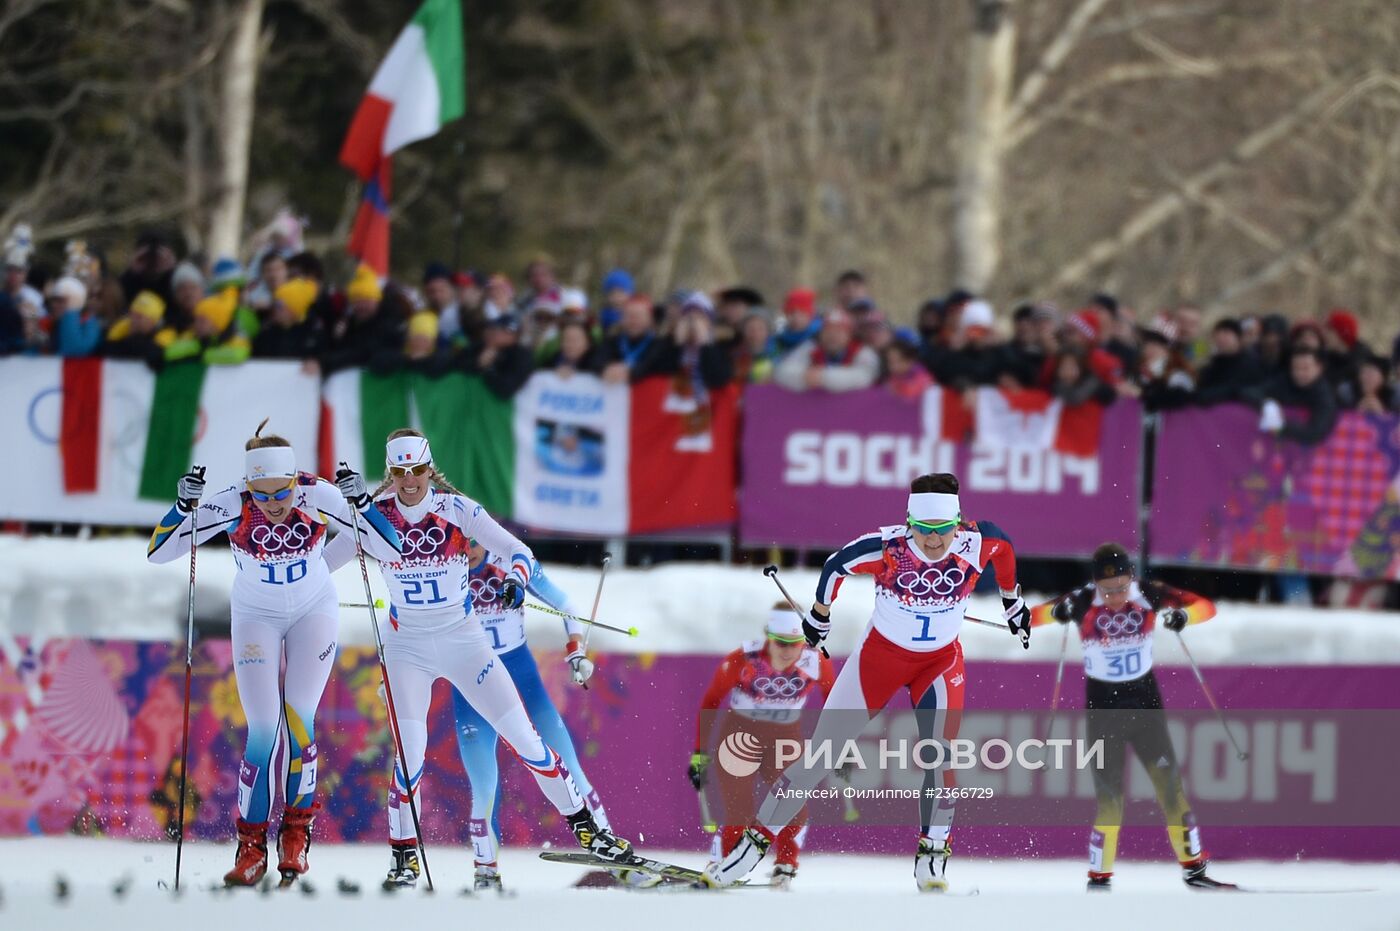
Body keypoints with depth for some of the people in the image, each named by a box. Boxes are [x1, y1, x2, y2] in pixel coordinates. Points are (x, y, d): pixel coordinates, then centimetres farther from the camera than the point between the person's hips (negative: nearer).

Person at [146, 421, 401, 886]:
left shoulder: (319, 497, -24)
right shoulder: (232, 505, -25)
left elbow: (390, 549, -22)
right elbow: (158, 552, -23)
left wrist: (359, 499, -36)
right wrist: (185, 505, -38)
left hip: (314, 610, 0)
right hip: (256, 617, 0)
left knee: (299, 717, -12)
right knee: (263, 729, -10)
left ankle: (297, 831, 5)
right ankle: (252, 846, 0)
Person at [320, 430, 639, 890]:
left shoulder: (456, 508, -9)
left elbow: (516, 549, -8)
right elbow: (324, 560, -1)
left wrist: (516, 578, -28)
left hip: (464, 640, 0)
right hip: (408, 647, 0)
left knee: (521, 734, -1)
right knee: (410, 749, -12)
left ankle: (585, 826, 10)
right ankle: (404, 857, 3)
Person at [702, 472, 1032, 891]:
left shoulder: (977, 544, -23)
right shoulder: (886, 547, -28)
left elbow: (1004, 544, 2)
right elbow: (835, 566, -9)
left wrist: (1013, 601, 15)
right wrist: (818, 619, 7)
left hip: (942, 660, 1)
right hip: (881, 652, -1)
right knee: (821, 749, -1)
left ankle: (933, 855, -2)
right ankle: (758, 839, 10)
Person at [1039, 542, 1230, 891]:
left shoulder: (1149, 595, -11)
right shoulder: (1083, 603, -15)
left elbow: (1205, 607, -9)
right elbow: (1031, 617, -21)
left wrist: (1183, 614, -32)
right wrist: (1057, 611, -42)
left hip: (1146, 702, 2)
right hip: (1102, 707, -2)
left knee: (1169, 783, 1)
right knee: (1109, 794, -5)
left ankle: (1193, 866, 11)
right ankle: (1099, 876, 5)